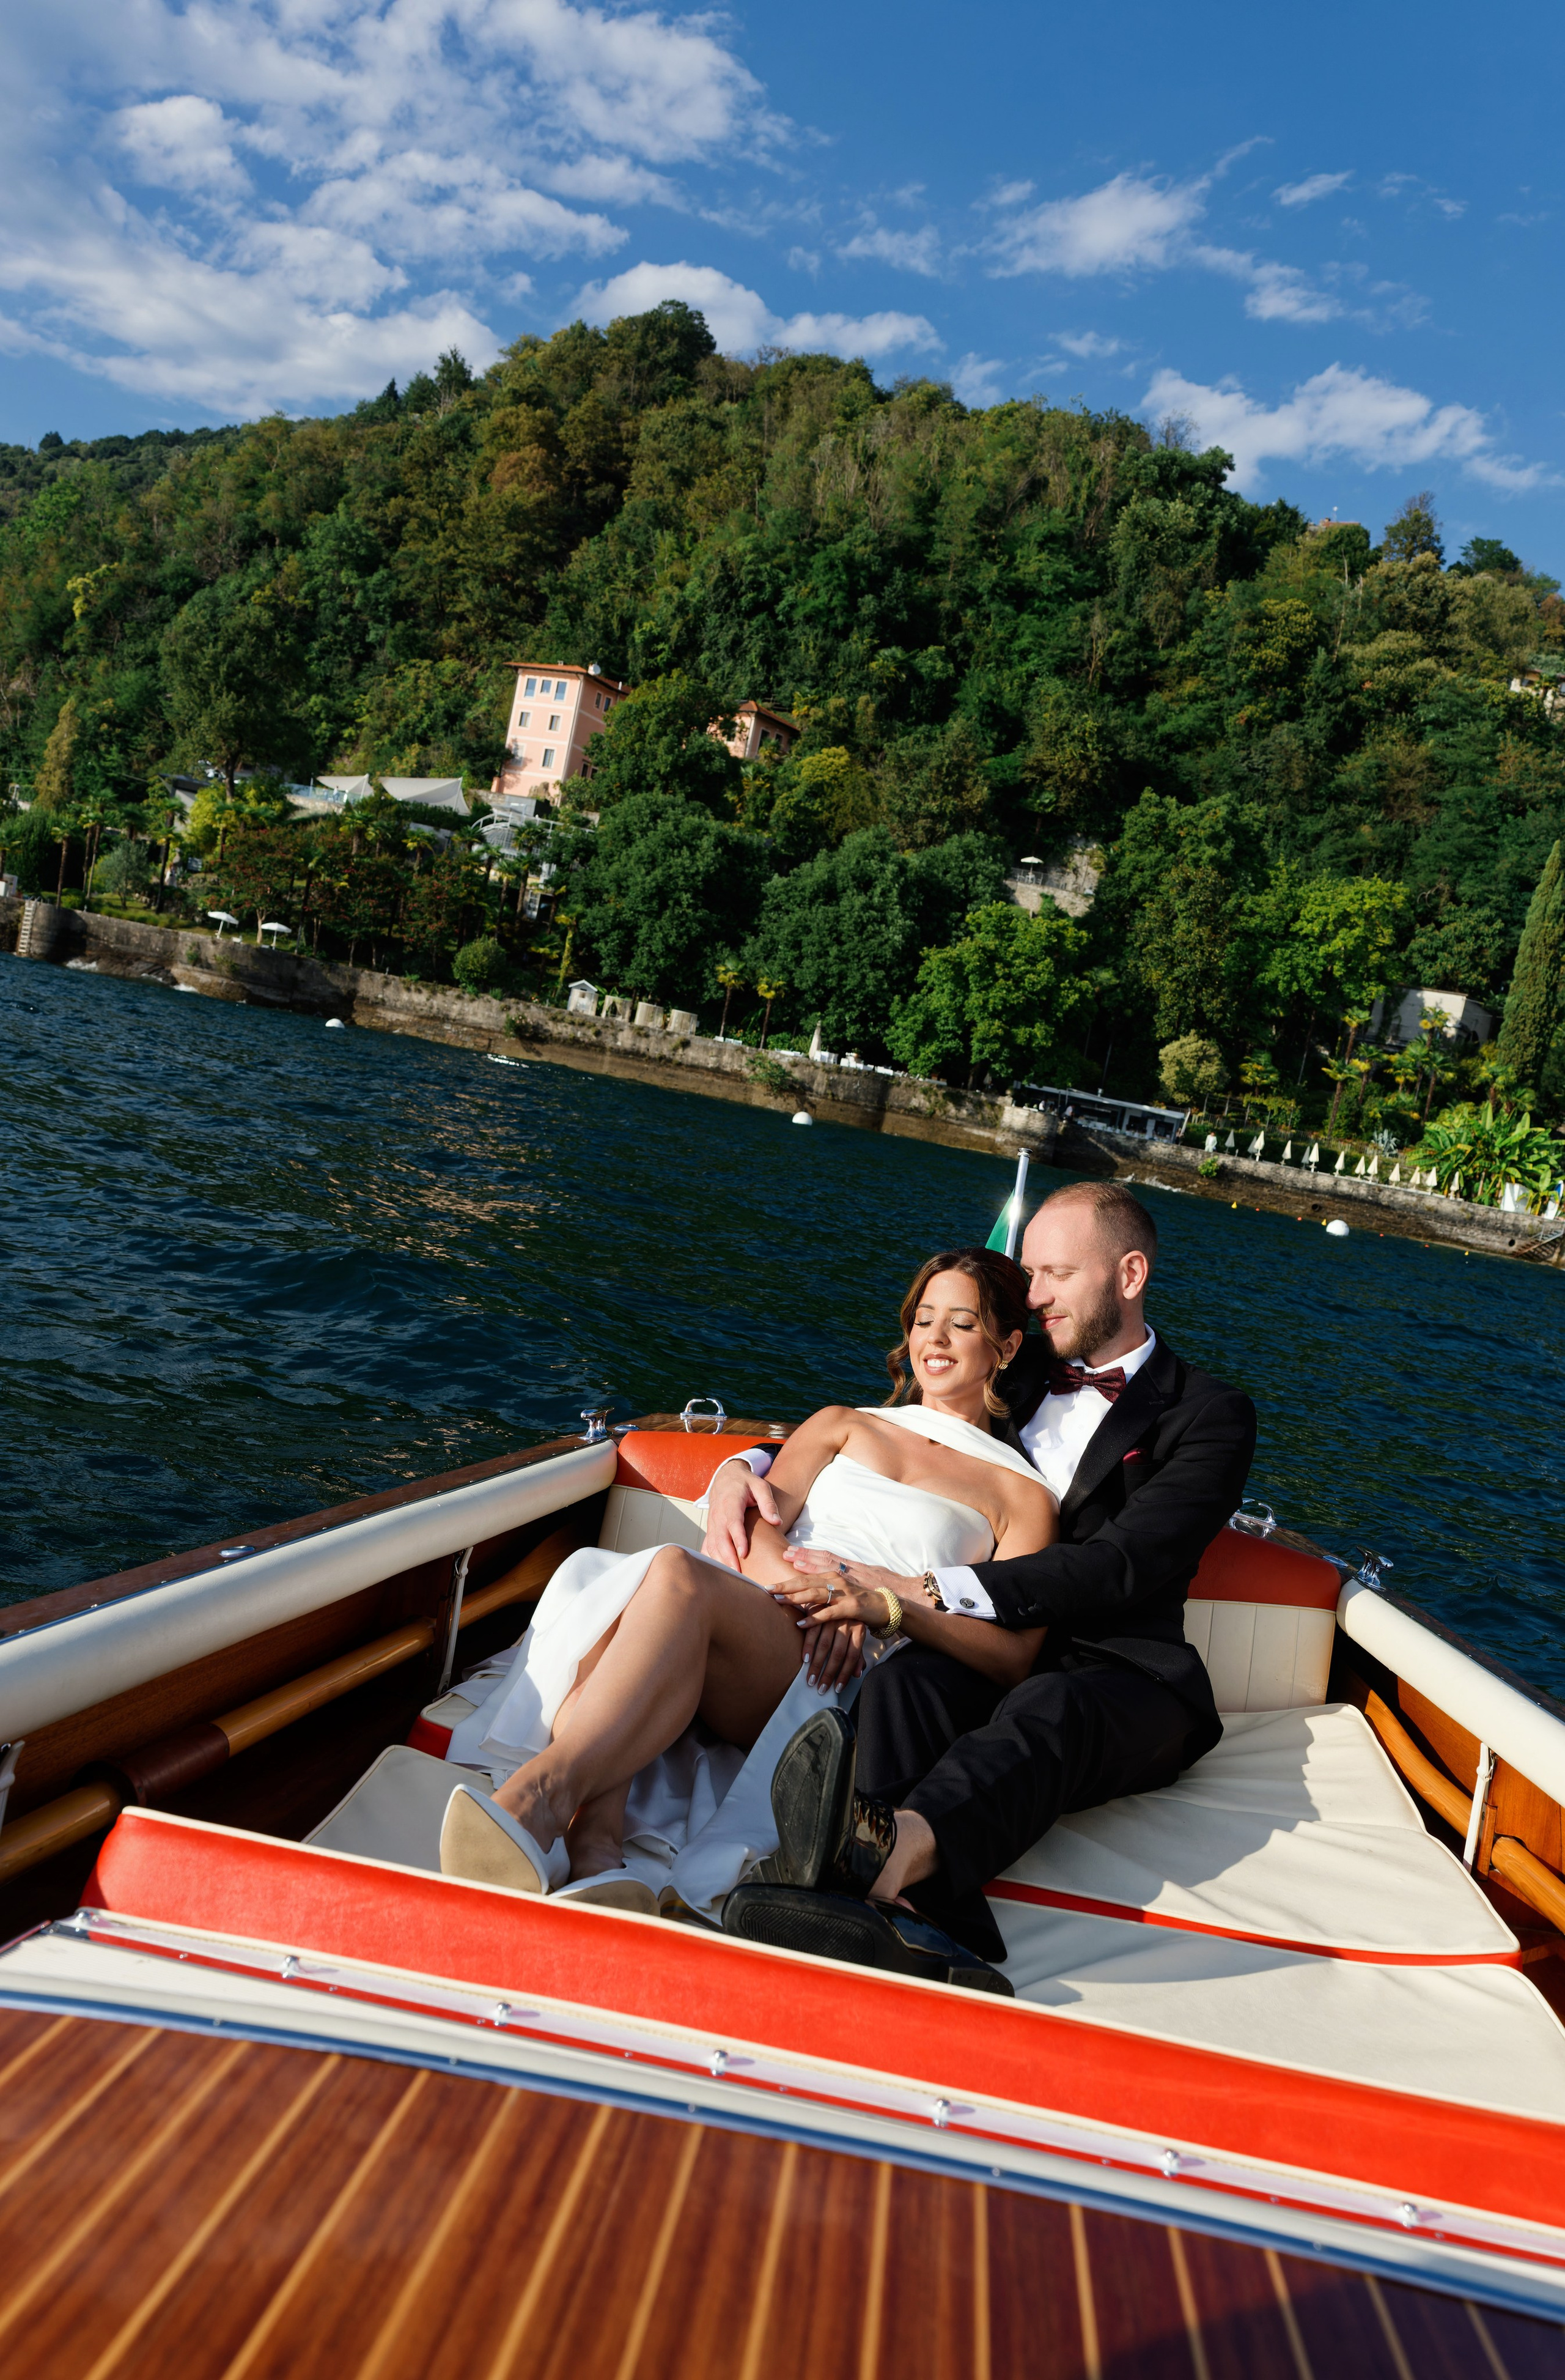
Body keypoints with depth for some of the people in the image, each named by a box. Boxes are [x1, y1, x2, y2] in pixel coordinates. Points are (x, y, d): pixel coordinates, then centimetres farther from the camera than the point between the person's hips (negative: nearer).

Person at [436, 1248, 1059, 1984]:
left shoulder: (1022, 1495, 19)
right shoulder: (842, 1425, 29)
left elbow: (1013, 1657, 5)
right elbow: (756, 1530, 12)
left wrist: (887, 1599, -9)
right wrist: (809, 1588, -11)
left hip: (840, 1680, -3)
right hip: (750, 1610, 4)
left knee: (677, 1575, -35)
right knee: (607, 1579, -33)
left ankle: (539, 1793, -48)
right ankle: (593, 1851, -49)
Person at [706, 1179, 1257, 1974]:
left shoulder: (1209, 1415, 3)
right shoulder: (1013, 1373, 20)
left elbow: (1120, 1566, -14)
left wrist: (916, 1593, -25)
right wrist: (742, 1469, 0)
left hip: (1119, 1675, -3)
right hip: (987, 1652, 4)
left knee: (1045, 1708, -38)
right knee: (900, 1686, -32)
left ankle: (888, 1850, -68)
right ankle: (924, 1924, -61)